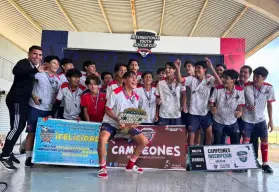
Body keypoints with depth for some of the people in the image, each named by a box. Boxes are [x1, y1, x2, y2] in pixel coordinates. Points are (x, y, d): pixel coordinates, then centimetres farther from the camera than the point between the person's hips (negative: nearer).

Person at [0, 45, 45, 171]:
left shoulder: (34, 67, 16)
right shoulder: (23, 63, -9)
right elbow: (16, 71, -33)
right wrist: (35, 70, -43)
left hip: (24, 100, 9)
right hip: (16, 99, -9)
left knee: (20, 126, 12)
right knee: (16, 127, -14)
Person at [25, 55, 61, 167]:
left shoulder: (58, 79, 11)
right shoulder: (39, 73, -2)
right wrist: (33, 96, -11)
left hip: (49, 110, 5)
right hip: (35, 108, -5)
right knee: (32, 132, -1)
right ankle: (28, 157, 5)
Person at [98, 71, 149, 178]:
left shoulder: (136, 97, 2)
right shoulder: (116, 92, -14)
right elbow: (107, 110, -12)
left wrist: (134, 123, -14)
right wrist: (118, 120, -26)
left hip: (128, 125, 5)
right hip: (111, 122, -5)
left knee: (144, 141, -4)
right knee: (102, 138, -35)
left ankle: (130, 164, 17)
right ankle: (102, 167, -13)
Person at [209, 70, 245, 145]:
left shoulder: (240, 90, -11)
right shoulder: (218, 89, -14)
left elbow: (240, 104, -2)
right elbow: (211, 101, -6)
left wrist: (240, 111, -23)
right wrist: (212, 107, -29)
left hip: (232, 121, 1)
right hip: (218, 120, -1)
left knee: (236, 143, 9)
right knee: (217, 143, 6)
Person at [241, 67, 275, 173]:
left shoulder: (269, 88, -9)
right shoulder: (246, 87, -16)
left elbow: (269, 105, -1)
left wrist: (271, 120, 0)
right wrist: (247, 106, -21)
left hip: (260, 119, 3)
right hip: (247, 119, -2)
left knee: (265, 140, 3)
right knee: (246, 140, -2)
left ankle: (265, 164, 15)